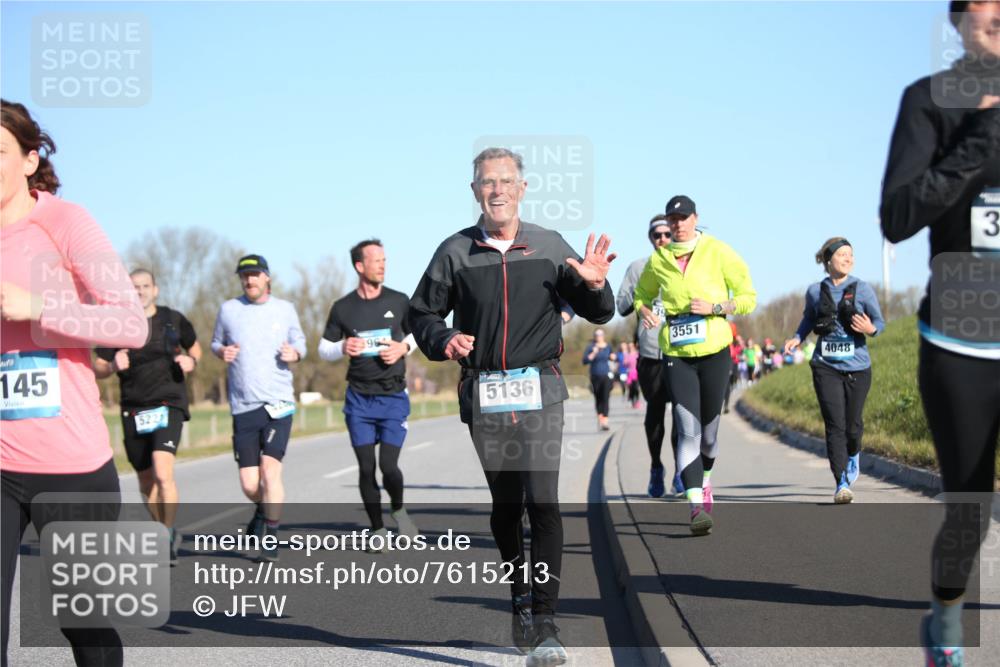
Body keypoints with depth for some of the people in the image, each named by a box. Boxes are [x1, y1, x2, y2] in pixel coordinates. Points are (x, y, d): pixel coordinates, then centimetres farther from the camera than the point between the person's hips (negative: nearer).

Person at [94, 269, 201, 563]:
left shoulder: (173, 320, 4)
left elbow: (194, 346, 21)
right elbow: (97, 368, 6)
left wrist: (191, 360, -1)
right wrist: (113, 366, -16)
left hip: (168, 405, -2)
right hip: (134, 411, 2)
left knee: (163, 473, -22)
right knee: (146, 480, 11)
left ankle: (169, 535, -9)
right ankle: (165, 531, 32)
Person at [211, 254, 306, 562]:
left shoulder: (285, 309, 7)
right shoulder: (229, 309, 7)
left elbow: (300, 343, 17)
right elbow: (216, 343, 18)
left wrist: (294, 354, -5)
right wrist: (222, 351, -4)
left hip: (278, 403, -1)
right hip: (243, 406, 1)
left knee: (270, 469, -15)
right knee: (249, 484, 1)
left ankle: (270, 535, -2)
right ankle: (264, 509, 34)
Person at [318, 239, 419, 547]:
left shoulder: (399, 301, 1)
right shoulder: (343, 308, 1)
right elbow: (324, 349, 9)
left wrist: (404, 347, -6)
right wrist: (343, 348, -12)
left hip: (394, 397, -1)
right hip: (359, 398, 1)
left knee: (389, 466, -10)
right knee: (366, 468, 0)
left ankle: (399, 510, 19)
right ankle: (378, 530, 15)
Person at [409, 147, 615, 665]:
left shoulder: (550, 247, 4)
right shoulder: (455, 252, 3)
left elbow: (597, 314, 10)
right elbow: (422, 312, 12)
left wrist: (594, 285, -12)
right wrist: (442, 340, -9)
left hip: (539, 390, -1)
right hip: (483, 394, 2)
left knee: (542, 500, -14)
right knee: (504, 505, 12)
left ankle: (544, 621, -14)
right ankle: (522, 601, 31)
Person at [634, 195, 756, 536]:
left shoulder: (719, 253, -2)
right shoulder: (658, 261, 5)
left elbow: (748, 298, 1)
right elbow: (642, 294, 24)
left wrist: (713, 307, -14)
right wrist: (645, 312, 2)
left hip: (715, 351, 0)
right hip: (676, 354, 0)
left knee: (709, 429, 9)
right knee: (687, 428, -14)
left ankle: (705, 480, 40)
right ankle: (696, 505, -20)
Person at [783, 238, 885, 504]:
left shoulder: (862, 289, 0)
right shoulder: (815, 291, 4)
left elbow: (880, 321, 3)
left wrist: (870, 329, -19)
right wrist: (797, 338, 3)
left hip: (857, 366, 0)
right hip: (826, 366, 0)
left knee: (853, 424, 7)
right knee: (835, 424, -10)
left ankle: (853, 454, 43)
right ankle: (841, 483, -9)